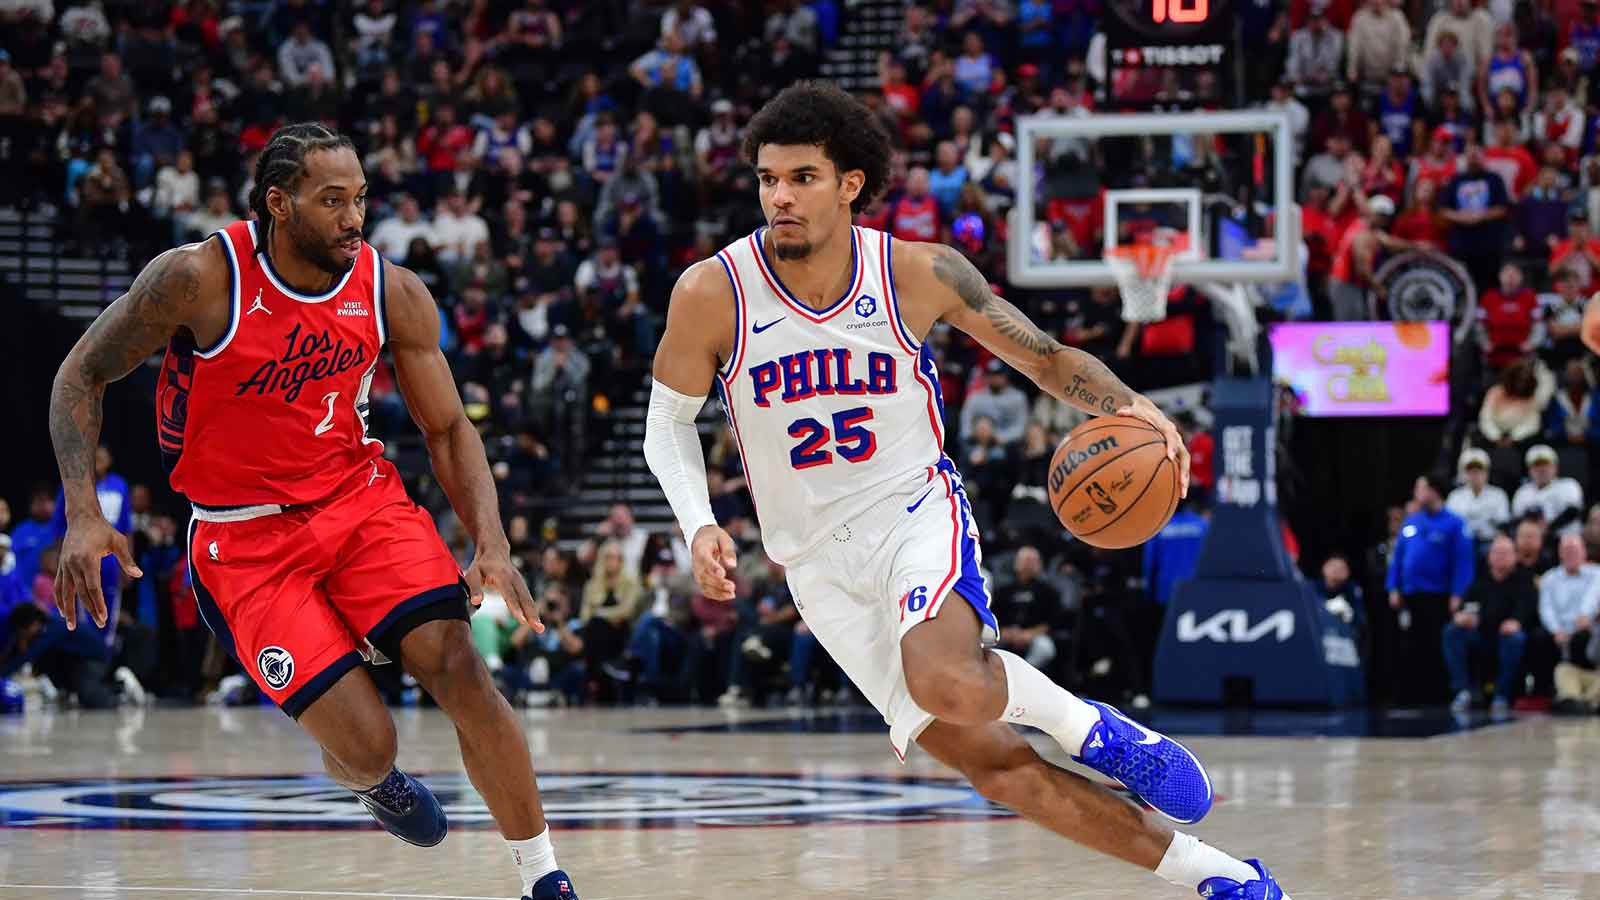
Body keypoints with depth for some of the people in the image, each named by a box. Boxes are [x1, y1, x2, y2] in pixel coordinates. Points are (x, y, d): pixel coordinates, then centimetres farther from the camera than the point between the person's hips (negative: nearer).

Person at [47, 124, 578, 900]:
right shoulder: (200, 279, -19)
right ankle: (371, 781, 28)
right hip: (245, 538, -3)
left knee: (460, 671, -18)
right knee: (365, 746, -13)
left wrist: (491, 545, -15)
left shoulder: (392, 293, -9)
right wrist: (83, 517, -20)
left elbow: (447, 429, 1)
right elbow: (81, 377, -7)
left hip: (360, 496, 3)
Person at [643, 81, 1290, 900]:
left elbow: (1046, 357, 0)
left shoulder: (920, 274, -9)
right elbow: (669, 421, 3)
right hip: (818, 562, 1)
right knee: (989, 762, -7)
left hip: (916, 511, -1)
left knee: (948, 684, -35)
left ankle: (1089, 725, -4)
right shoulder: (712, 294, -11)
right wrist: (698, 525, -14)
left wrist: (1128, 408, -19)